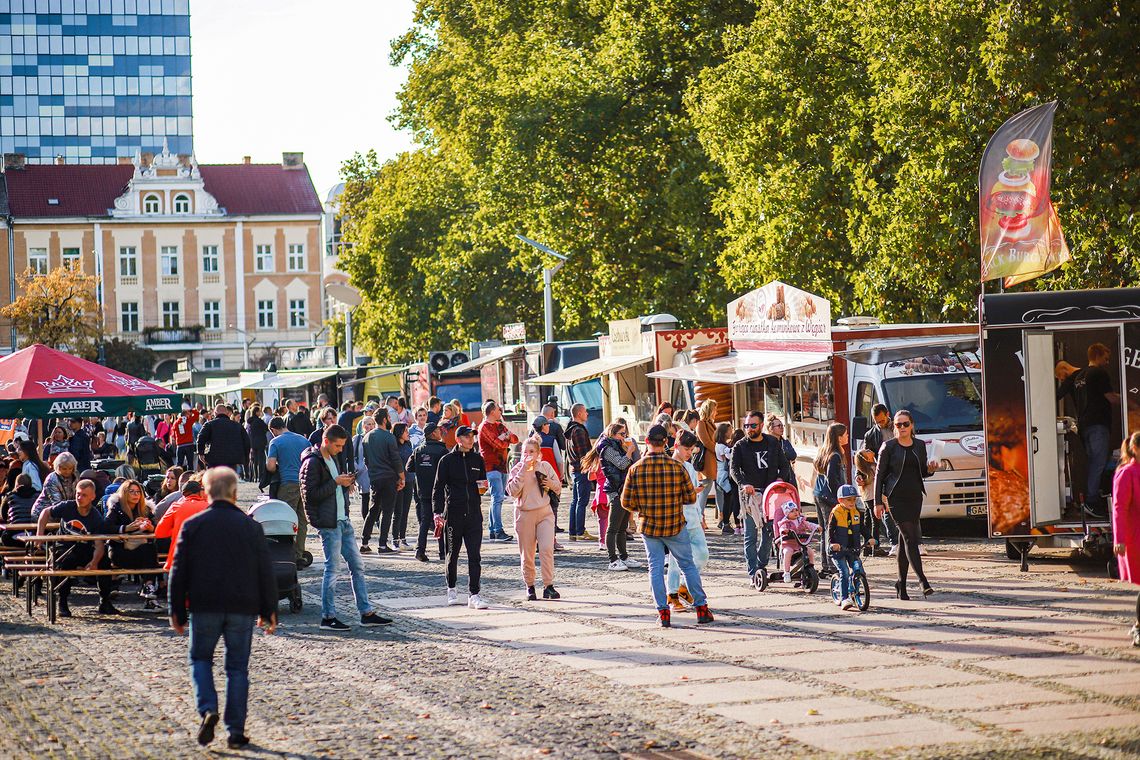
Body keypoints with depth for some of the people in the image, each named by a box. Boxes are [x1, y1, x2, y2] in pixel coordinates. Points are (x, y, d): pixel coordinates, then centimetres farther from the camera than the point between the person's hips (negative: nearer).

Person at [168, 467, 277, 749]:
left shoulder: (192, 525, -1)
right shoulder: (251, 527, 2)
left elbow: (179, 571, 1)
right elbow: (266, 573, 4)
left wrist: (176, 610, 8)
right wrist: (269, 611, 12)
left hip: (205, 606, -1)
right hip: (242, 608, 1)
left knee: (200, 659, 16)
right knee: (237, 667, 8)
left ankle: (208, 710, -8)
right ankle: (235, 731, 5)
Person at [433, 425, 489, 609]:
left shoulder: (477, 459, 10)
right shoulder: (447, 460, 0)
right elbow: (438, 488, -1)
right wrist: (438, 511, -10)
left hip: (474, 513, 2)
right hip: (453, 513, -2)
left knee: (474, 555, -7)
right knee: (453, 553, 11)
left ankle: (474, 595, -9)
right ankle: (451, 590, 29)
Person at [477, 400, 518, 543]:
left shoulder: (499, 425, 20)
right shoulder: (485, 427, -7)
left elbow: (515, 439, 12)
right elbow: (498, 444, -18)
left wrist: (506, 437, -9)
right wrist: (507, 439, 2)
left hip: (502, 466, 9)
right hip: (491, 466, -9)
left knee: (497, 499, 10)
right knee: (497, 497, -16)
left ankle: (492, 531, 15)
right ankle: (498, 531, -21)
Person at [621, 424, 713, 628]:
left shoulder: (636, 469, -9)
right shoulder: (677, 467, -10)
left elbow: (626, 502, -5)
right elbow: (691, 498, -3)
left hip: (648, 526, 0)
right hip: (675, 526, 0)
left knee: (655, 568, 9)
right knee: (688, 565, 12)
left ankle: (663, 612, 4)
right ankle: (701, 609, 14)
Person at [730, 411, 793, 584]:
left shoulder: (773, 442, 10)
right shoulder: (740, 446, 1)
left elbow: (784, 464, 13)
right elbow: (733, 468, -11)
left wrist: (781, 478, -7)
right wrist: (743, 484, -29)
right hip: (749, 493, -3)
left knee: (769, 532, 6)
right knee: (750, 534, -6)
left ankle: (761, 565, 22)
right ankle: (753, 572, -6)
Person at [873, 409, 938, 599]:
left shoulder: (920, 445, 11)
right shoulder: (888, 446, -2)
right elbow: (879, 474, -1)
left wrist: (930, 469, -4)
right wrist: (878, 502, -6)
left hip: (915, 497, 4)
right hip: (895, 498, -4)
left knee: (905, 539, 8)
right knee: (910, 537, -12)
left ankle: (901, 584, 15)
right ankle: (922, 580, -17)